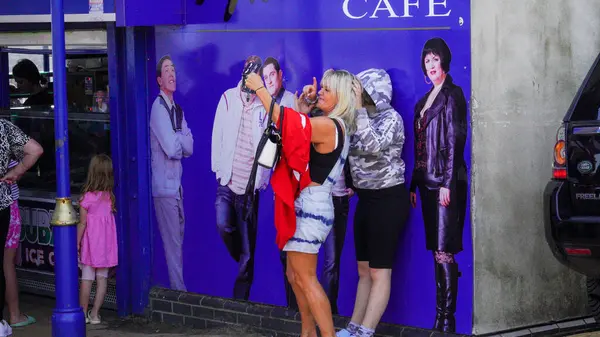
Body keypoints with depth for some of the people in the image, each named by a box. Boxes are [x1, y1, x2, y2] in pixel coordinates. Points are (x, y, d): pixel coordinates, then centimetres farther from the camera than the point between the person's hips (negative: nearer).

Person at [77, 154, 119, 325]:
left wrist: (76, 243, 1)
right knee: (102, 278, 7)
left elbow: (82, 223, -8)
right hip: (107, 243, 2)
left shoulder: (87, 198, -12)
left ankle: (83, 313, 12)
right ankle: (95, 314, 10)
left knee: (87, 278, 6)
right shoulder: (110, 196, -5)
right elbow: (112, 216, -2)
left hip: (91, 242, -2)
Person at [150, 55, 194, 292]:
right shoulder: (158, 108, -12)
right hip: (164, 185, -9)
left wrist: (177, 140, -8)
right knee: (173, 243, -5)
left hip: (176, 183, 9)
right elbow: (171, 147, -19)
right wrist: (181, 140, 1)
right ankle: (179, 289, 0)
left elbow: (189, 147, 10)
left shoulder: (177, 110, 14)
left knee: (178, 239, 13)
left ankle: (180, 287, 19)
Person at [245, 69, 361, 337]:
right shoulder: (338, 127, 13)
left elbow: (284, 121, -17)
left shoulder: (328, 126, -18)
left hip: (311, 206, -10)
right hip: (308, 204, 10)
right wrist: (304, 105, 3)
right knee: (295, 276, 17)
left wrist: (259, 88, -9)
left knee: (305, 278, -7)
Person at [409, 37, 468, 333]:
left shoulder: (452, 95, -6)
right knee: (436, 250, 7)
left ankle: (447, 320, -10)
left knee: (444, 252, -10)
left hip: (446, 182, -8)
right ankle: (439, 318, 9)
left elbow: (455, 141, -12)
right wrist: (414, 185, 15)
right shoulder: (424, 101, 18)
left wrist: (447, 183, -17)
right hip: (426, 182, 8)